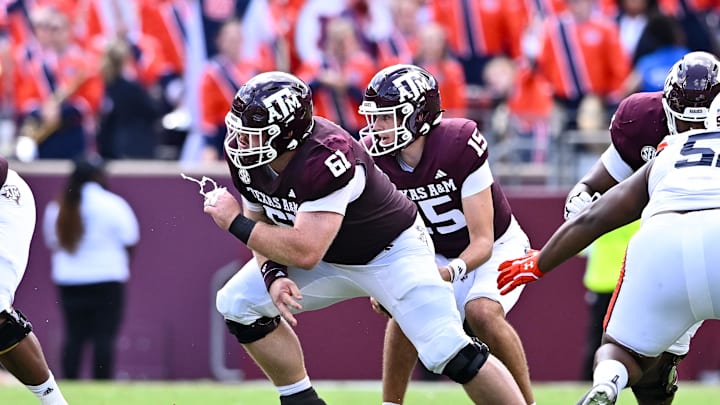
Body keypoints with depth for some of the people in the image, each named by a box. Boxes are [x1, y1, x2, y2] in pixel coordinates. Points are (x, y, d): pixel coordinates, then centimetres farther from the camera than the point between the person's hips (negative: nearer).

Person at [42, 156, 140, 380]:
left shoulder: (57, 207, 5)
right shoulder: (114, 204, -8)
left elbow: (52, 243, 13)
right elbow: (129, 243, -4)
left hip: (69, 280, 4)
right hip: (107, 280, -4)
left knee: (74, 336, 7)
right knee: (104, 336, -3)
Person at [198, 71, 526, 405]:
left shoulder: (324, 158, -38)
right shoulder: (242, 154, -14)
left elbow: (304, 252, -39)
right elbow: (260, 223, 0)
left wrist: (235, 222, -30)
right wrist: (273, 276, -20)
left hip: (391, 251, -8)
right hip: (331, 258, 8)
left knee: (451, 354, -21)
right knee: (239, 304, -1)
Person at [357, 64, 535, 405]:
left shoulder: (460, 145, -32)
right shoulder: (375, 158, -18)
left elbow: (482, 242, -30)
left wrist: (451, 273, -48)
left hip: (497, 247, -4)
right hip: (438, 254, 4)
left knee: (481, 312, -29)